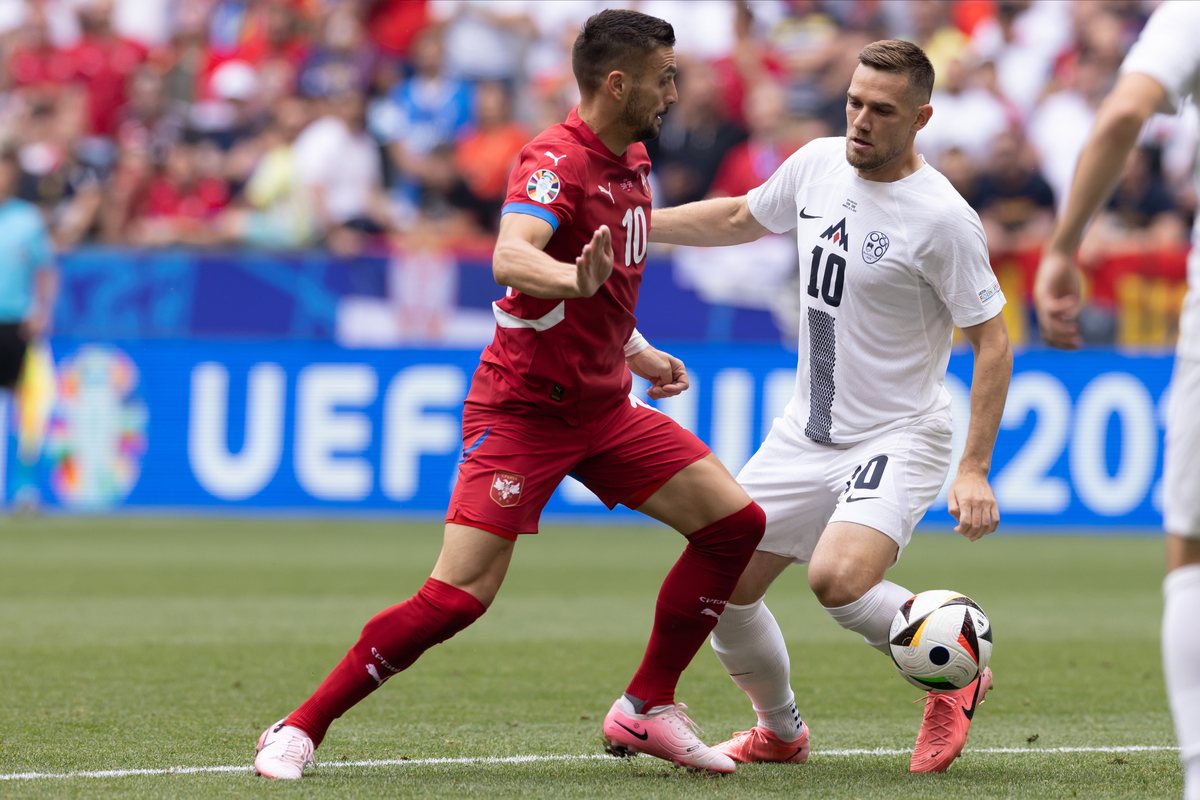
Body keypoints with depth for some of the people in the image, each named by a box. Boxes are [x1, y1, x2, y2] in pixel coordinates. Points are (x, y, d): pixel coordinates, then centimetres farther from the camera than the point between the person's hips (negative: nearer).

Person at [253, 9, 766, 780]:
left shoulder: (632, 161, 9)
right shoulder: (556, 160, -19)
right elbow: (511, 259, -39)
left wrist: (636, 350, 24)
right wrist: (574, 279, -58)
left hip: (602, 406, 8)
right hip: (522, 409, -8)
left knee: (736, 522, -1)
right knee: (460, 596, -17)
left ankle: (647, 709, 9)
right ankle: (300, 729, -5)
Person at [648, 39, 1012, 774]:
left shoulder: (943, 217, -18)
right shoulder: (818, 165, 2)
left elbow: (992, 341, -14)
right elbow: (738, 219, 22)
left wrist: (975, 470, -20)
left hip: (898, 440, -7)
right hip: (807, 434, 7)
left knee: (837, 579, -31)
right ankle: (780, 733, 30)